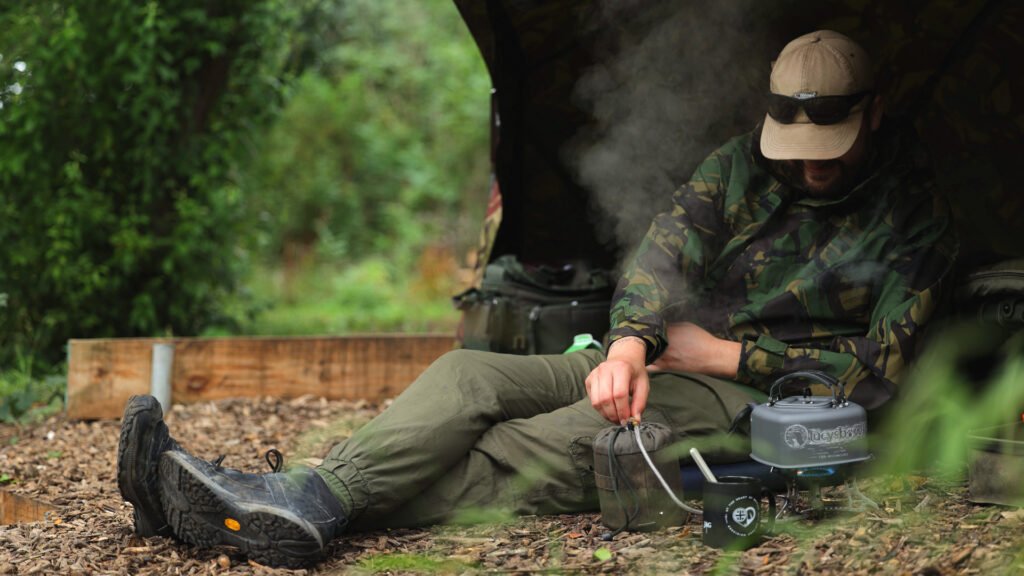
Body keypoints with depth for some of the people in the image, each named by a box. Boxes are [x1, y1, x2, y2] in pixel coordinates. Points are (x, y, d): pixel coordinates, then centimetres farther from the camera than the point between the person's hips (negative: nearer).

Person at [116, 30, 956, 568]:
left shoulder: (912, 218, -2)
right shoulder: (742, 163, 10)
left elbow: (875, 370, -7)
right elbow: (668, 246, -5)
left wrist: (730, 355, -11)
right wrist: (630, 342, -26)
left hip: (754, 399, -6)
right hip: (662, 358, 6)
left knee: (548, 451, -29)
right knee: (467, 376, -16)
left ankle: (313, 504, -42)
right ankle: (296, 500, -34)